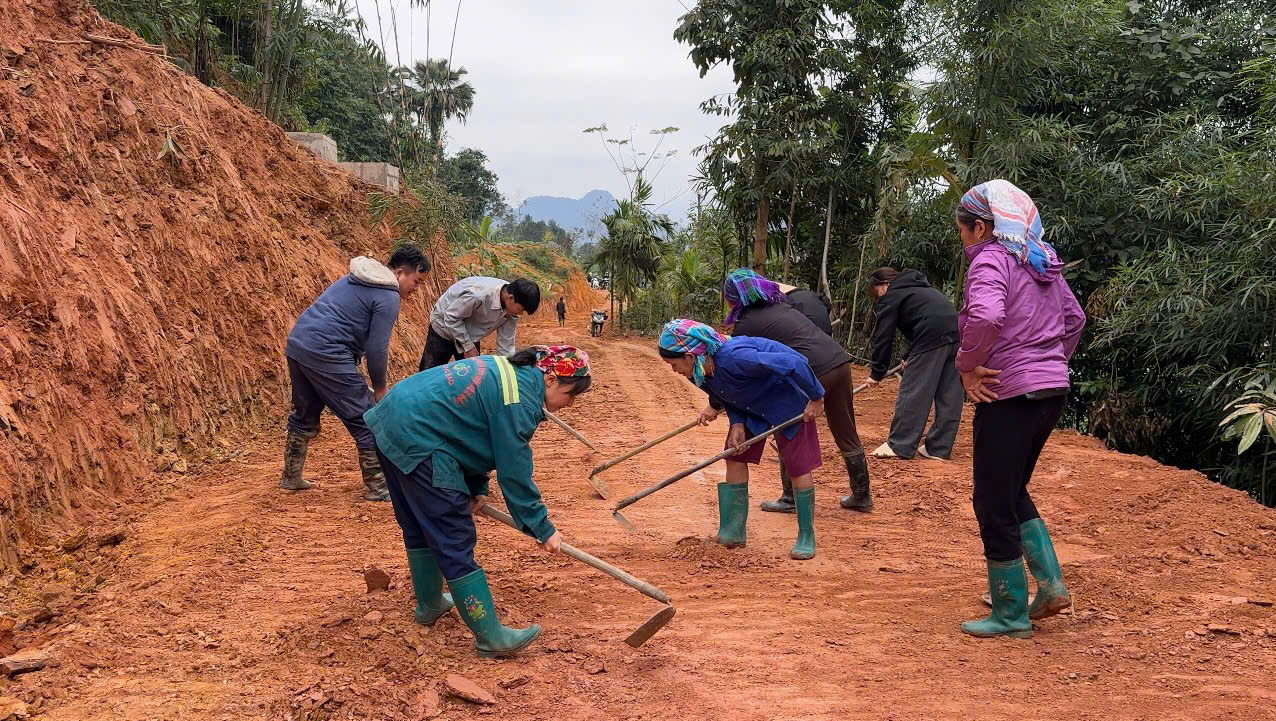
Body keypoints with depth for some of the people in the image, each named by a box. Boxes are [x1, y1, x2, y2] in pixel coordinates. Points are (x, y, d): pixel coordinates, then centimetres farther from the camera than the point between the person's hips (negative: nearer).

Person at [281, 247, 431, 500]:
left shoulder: (356, 278, 21)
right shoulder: (388, 297, -8)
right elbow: (376, 349, -11)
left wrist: (380, 347, 25)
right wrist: (380, 388, 2)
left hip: (296, 343, 10)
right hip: (326, 354, -9)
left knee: (305, 415, 24)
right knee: (366, 420, 0)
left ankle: (291, 478, 34)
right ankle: (379, 487, 4)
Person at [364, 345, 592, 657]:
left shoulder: (508, 370, 13)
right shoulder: (518, 400, -16)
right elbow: (514, 473, -14)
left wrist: (476, 487, 15)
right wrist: (542, 530, -6)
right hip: (419, 442, -11)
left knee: (419, 527, 25)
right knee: (455, 541, -6)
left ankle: (429, 604, 42)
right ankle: (490, 636, 0)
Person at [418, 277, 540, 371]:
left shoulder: (511, 308, -19)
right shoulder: (478, 294, -40)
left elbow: (505, 344, -10)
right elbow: (451, 317, -27)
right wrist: (468, 346, -22)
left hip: (470, 334, 6)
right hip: (444, 327, -6)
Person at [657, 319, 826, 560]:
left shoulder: (733, 358, -40)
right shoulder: (701, 371, -14)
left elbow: (794, 364, -38)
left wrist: (816, 399, -27)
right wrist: (737, 424, -14)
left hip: (789, 400, -8)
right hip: (753, 406, 8)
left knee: (798, 466, -5)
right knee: (735, 458, 4)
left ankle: (806, 538, 7)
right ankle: (733, 532, 12)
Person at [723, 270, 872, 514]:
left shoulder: (745, 325, -2)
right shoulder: (780, 304, 20)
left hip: (814, 372, -8)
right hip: (840, 359, 8)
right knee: (847, 434, 18)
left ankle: (790, 499, 21)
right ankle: (862, 496, 30)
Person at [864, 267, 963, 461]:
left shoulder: (890, 298, 7)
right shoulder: (917, 288, 32)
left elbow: (884, 338, 4)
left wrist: (877, 372, 9)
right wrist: (911, 358, 37)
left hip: (932, 337, -9)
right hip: (956, 334, 9)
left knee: (913, 391, -2)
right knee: (949, 395, 8)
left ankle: (900, 445, 1)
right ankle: (939, 448, 13)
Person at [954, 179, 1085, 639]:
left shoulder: (990, 259, -12)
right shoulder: (1042, 263, 15)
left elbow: (985, 317, -31)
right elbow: (1074, 318, 24)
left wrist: (967, 367, -17)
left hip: (1009, 394, -9)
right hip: (1052, 390, 9)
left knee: (994, 503, 3)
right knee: (1012, 491, 23)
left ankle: (1011, 616, 12)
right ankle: (1051, 584, 17)